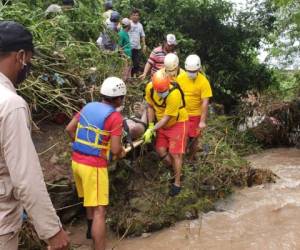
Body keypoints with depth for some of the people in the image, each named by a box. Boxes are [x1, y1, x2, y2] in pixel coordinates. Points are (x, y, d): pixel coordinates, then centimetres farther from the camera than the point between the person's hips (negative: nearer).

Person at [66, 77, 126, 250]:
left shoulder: (88, 107, 6)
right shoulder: (115, 117, -15)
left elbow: (69, 129, 12)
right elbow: (115, 149, -17)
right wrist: (122, 152, 5)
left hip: (77, 161, 8)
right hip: (94, 166, -8)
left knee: (90, 199, 30)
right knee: (99, 210, -2)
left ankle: (92, 229, 50)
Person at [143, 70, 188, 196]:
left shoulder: (174, 94, -34)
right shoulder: (150, 88, -17)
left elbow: (167, 118, -27)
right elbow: (150, 107, -1)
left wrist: (151, 130, -27)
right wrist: (151, 125, -6)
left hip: (177, 123, -6)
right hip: (162, 123, 6)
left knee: (175, 153, -3)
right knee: (161, 150, 5)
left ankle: (177, 183, 11)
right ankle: (175, 171, 28)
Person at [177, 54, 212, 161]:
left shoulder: (203, 82, -18)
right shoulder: (180, 77, -7)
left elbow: (205, 102, -17)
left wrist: (203, 121, -19)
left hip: (195, 115, -3)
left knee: (193, 138, 11)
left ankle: (191, 158, 32)